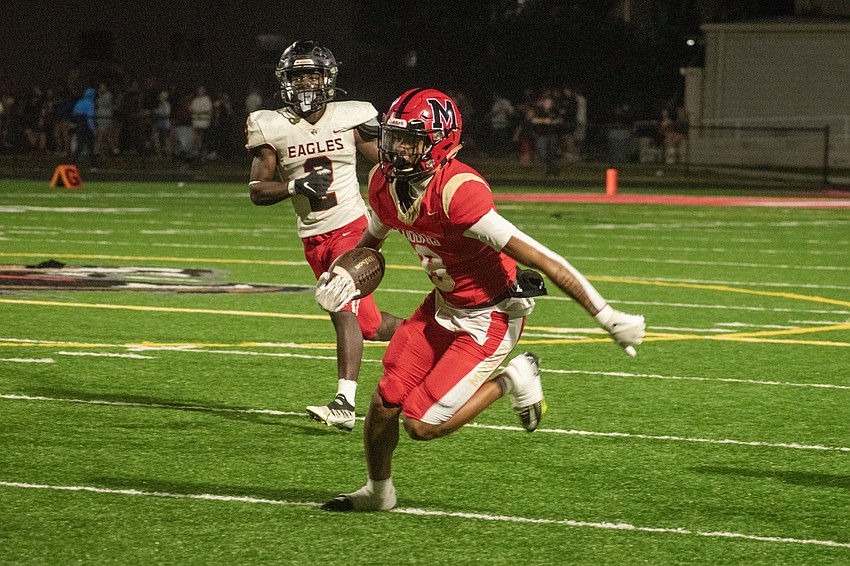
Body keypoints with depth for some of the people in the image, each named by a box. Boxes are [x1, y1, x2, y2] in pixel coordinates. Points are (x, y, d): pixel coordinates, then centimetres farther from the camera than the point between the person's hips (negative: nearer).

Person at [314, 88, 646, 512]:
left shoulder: (456, 192, -32)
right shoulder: (384, 183, -6)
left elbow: (538, 258, -31)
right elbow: (371, 241, 18)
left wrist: (607, 318, -30)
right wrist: (346, 278, -5)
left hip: (489, 320, -7)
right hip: (442, 307, 7)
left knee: (421, 424, -10)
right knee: (385, 404, 4)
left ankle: (510, 381, 11)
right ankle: (378, 492, 31)